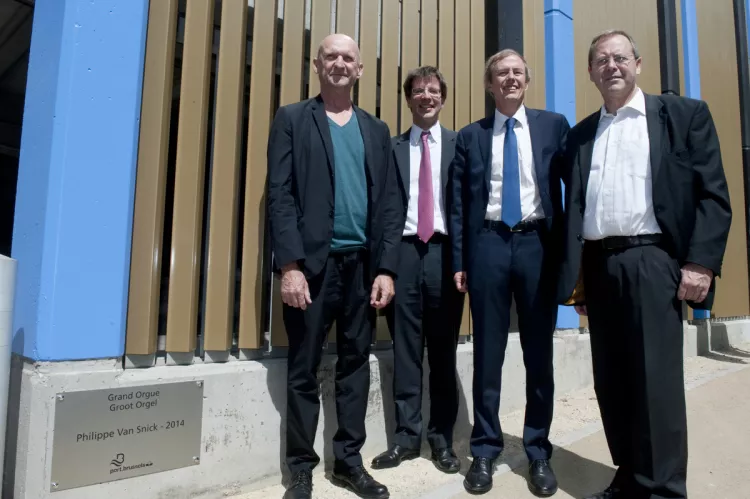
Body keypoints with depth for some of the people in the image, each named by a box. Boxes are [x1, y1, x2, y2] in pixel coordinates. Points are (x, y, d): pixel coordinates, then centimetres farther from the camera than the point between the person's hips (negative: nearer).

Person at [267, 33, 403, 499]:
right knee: (303, 370, 5)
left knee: (356, 366, 10)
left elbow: (391, 202, 9)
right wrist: (290, 265, -13)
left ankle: (349, 460, 25)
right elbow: (281, 196, -3)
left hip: (363, 265, 3)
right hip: (313, 263, -3)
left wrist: (387, 268, -1)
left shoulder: (376, 130, 15)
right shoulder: (292, 120, 7)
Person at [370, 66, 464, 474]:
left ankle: (442, 438, 21)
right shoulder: (391, 147, 11)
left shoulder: (460, 145, 9)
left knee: (443, 351, 8)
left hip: (444, 252, 0)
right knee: (405, 350, 6)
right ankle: (406, 436, 18)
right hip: (403, 252, 1)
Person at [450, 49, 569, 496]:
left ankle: (538, 451, 24)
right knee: (488, 353, 6)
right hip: (489, 244, 0)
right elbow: (459, 204, 6)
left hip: (538, 244, 0)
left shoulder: (554, 125, 9)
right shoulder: (470, 136, 10)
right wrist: (459, 260, 0)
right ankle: (485, 449, 21)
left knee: (540, 352, 8)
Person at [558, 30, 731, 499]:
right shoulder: (581, 135, 16)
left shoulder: (685, 114, 6)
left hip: (652, 259, -4)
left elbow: (713, 195, -1)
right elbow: (574, 207, 12)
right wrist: (574, 273, 7)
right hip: (598, 264, 4)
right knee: (611, 378, 9)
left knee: (656, 377, -4)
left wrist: (700, 263, -12)